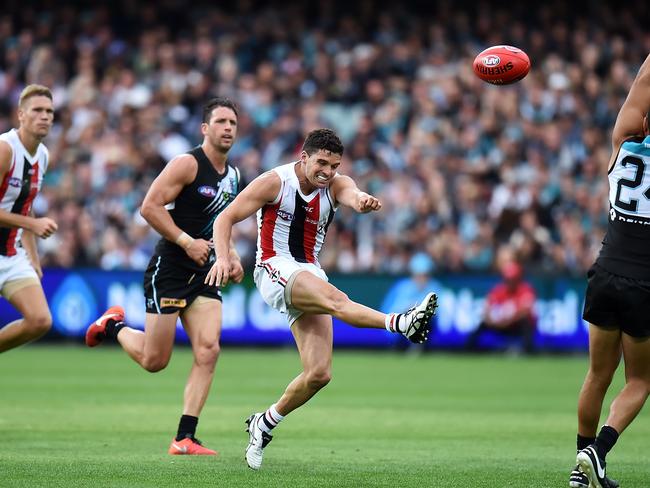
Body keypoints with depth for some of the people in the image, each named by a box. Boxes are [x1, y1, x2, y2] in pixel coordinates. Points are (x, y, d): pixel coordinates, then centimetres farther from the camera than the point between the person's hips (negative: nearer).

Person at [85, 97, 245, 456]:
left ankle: (184, 439, -7)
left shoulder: (233, 176, 13)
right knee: (154, 360, -2)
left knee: (208, 351, -10)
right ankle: (114, 327, 30)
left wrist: (231, 256, 11)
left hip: (204, 272, 7)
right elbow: (150, 207, -17)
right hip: (169, 269, -7)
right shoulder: (188, 164, -12)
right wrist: (187, 242, -21)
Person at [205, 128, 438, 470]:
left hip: (309, 276, 6)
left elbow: (353, 196, -21)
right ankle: (401, 323, -56)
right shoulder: (275, 182, -7)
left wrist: (364, 202, -47)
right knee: (334, 298, -35)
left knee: (319, 374, -5)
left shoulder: (336, 185, 3)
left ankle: (264, 424, 12)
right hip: (275, 270, -6)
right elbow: (226, 218, -6)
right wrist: (222, 256, -24)